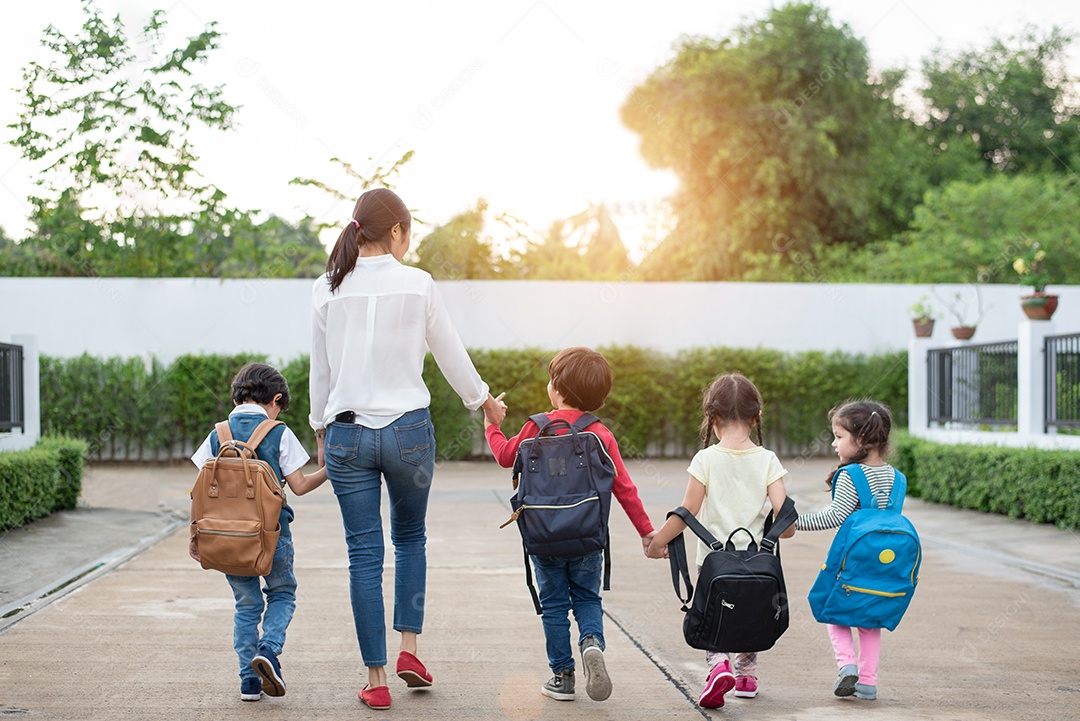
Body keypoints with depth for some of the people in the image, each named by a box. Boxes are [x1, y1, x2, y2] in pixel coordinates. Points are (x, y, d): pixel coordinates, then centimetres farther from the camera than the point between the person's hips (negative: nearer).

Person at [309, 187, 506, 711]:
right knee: (410, 537, 21)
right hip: (407, 431, -1)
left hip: (347, 432, 1)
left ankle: (376, 678, 9)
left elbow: (320, 372, 8)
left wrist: (322, 433, 21)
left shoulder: (327, 290, 1)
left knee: (364, 554, 6)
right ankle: (409, 648, 11)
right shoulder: (417, 285, -5)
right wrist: (484, 401, 21)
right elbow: (451, 355, 5)